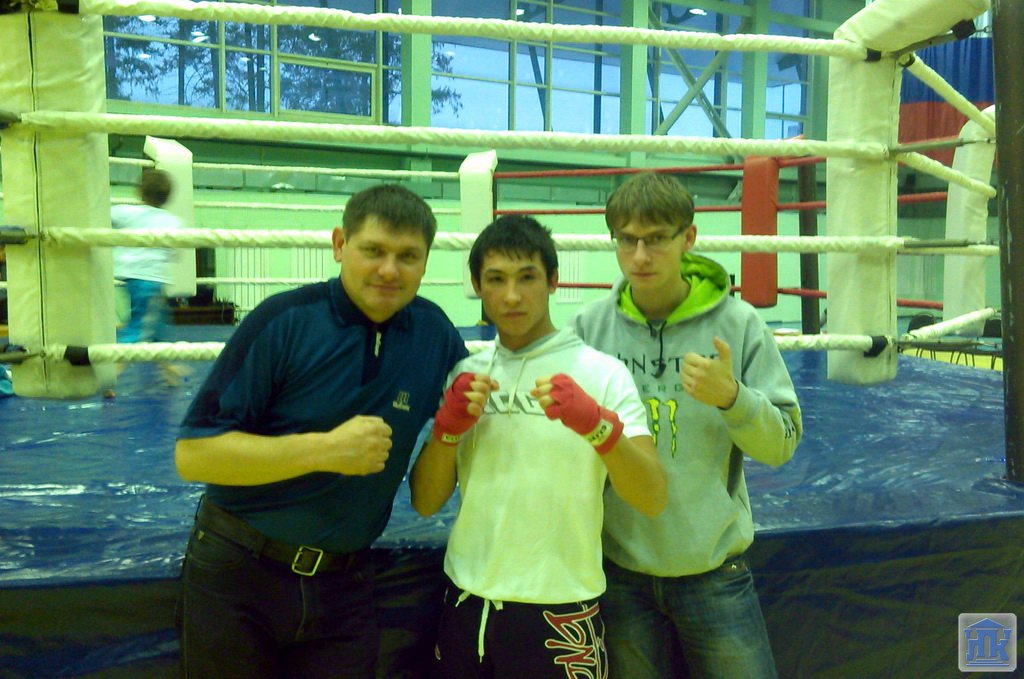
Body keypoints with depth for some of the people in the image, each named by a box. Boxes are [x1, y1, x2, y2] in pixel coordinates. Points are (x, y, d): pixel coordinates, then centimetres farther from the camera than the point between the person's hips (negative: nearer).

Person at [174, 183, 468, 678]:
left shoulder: (436, 334, -2)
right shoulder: (284, 321, -14)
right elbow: (193, 455, -16)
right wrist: (325, 449, -23)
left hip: (344, 584, 3)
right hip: (236, 573, -2)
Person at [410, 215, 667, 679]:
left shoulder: (602, 373, -8)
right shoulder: (464, 376, 4)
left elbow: (652, 500, -15)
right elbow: (425, 502, 3)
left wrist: (596, 423, -31)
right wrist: (449, 426, -14)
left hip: (559, 611, -3)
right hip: (466, 603, 3)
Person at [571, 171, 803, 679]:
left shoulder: (737, 323, -6)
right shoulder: (589, 327, -4)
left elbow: (782, 443, -5)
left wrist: (731, 397, -23)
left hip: (713, 566, -1)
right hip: (618, 567, 1)